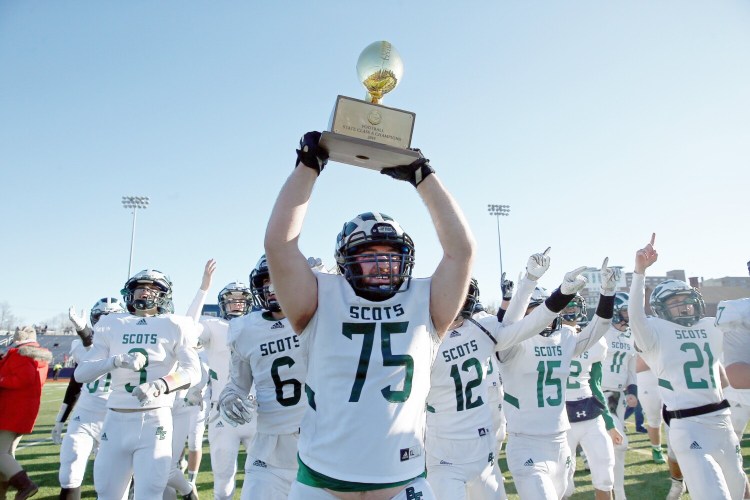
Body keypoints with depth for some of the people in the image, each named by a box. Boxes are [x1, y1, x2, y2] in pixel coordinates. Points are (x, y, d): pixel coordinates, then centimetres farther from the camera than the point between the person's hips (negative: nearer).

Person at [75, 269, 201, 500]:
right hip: (116, 420, 3)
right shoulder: (111, 326, 8)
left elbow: (193, 371, -11)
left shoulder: (173, 326, 0)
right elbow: (80, 373, 0)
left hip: (154, 419, -3)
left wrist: (161, 385, -30)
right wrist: (116, 361, -19)